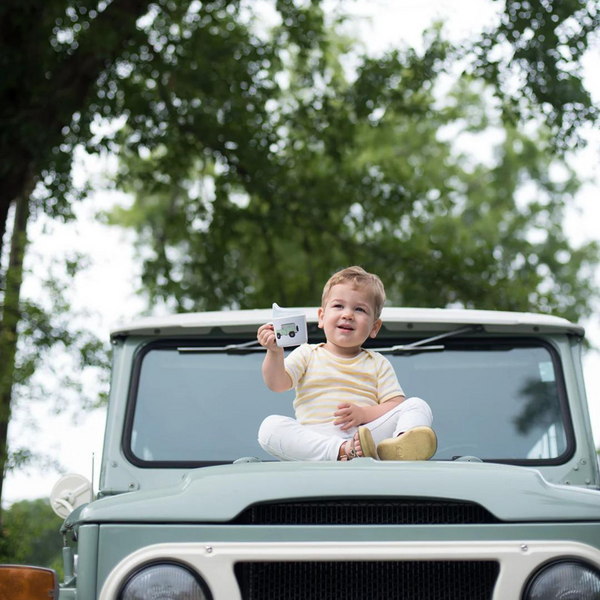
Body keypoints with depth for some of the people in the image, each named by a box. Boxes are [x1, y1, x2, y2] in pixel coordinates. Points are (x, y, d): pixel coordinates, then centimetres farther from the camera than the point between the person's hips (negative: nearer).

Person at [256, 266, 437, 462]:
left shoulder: (377, 363, 20)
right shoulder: (307, 354, 21)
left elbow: (397, 405, 8)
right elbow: (277, 384, 7)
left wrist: (363, 414, -10)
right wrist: (274, 352, -13)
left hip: (367, 433, 1)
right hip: (314, 441, -1)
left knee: (417, 405, -17)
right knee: (269, 427, -28)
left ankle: (399, 445, -54)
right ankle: (343, 452, -47)